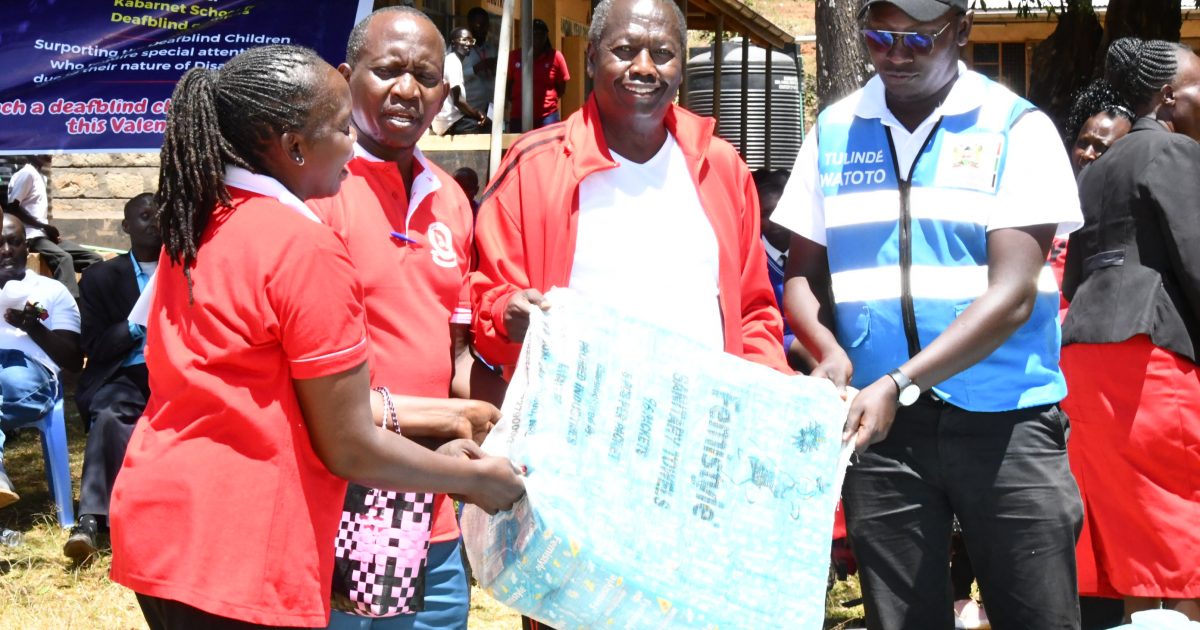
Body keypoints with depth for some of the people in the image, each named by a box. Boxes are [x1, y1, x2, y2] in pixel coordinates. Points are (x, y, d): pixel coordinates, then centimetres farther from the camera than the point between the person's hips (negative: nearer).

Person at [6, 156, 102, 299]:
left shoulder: (41, 176, 22)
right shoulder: (26, 173, -6)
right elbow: (13, 207, -15)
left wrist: (48, 229, 3)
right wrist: (44, 226, -14)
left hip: (44, 234, 9)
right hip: (31, 236, -9)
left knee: (94, 259, -1)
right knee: (63, 258, -35)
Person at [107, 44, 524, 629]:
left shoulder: (196, 225, 8)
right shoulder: (306, 247, -17)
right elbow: (350, 450, -13)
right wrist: (474, 480, 1)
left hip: (157, 520, 8)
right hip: (231, 555, -8)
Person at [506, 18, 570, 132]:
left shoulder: (555, 57, 2)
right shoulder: (514, 56, 5)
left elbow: (561, 86, 9)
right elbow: (507, 83, 14)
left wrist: (548, 100, 0)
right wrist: (516, 101, 3)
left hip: (548, 116, -2)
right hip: (518, 116, 2)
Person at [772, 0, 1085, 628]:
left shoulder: (1017, 128, -2)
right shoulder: (834, 131, 9)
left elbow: (1013, 291, -11)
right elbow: (803, 273, 11)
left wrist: (900, 384, -21)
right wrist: (828, 350, -11)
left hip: (1005, 425, -2)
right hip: (882, 422, 3)